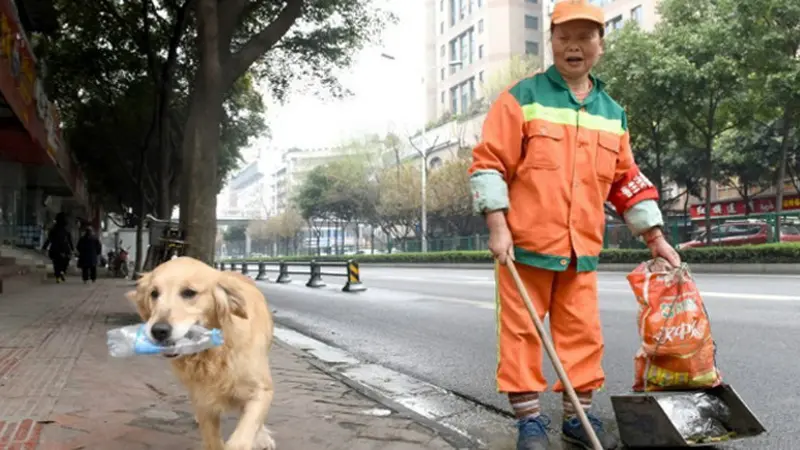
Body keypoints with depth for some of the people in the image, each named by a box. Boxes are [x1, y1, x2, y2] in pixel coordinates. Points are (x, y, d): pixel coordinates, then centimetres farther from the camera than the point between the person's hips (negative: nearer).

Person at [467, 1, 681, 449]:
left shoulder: (612, 113, 12)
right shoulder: (522, 97, -3)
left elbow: (627, 180, 17)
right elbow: (489, 163, -7)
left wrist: (656, 237, 14)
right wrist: (497, 226, -14)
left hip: (582, 248, 5)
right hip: (525, 242, -4)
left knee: (584, 333, 9)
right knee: (521, 333, 2)